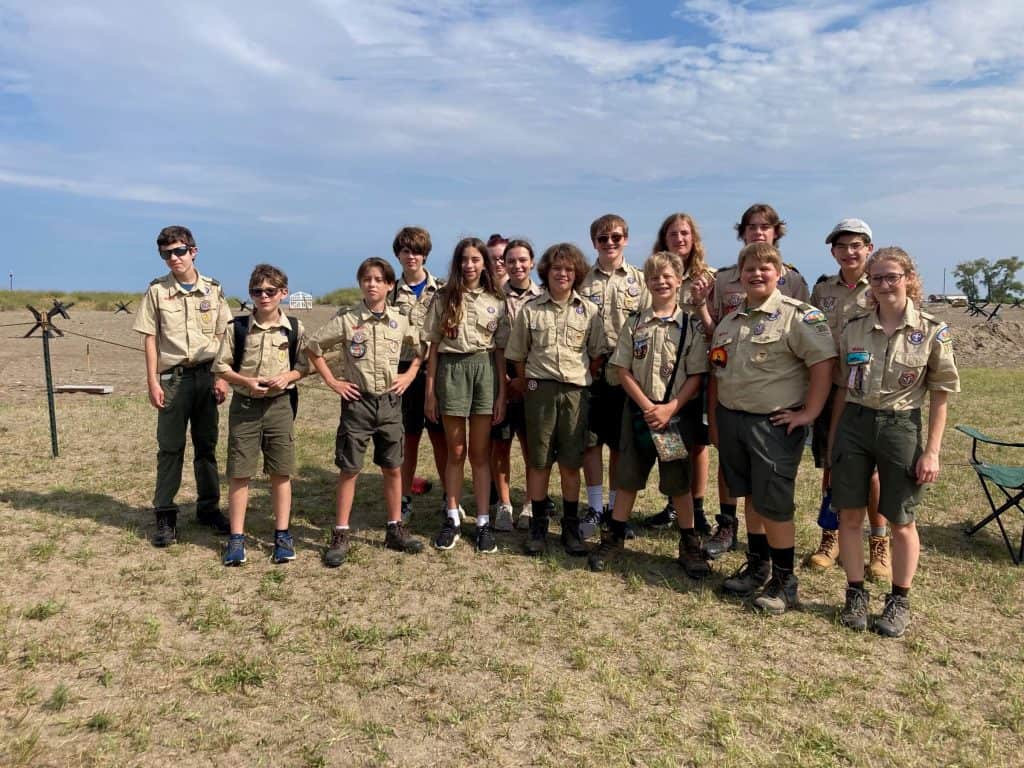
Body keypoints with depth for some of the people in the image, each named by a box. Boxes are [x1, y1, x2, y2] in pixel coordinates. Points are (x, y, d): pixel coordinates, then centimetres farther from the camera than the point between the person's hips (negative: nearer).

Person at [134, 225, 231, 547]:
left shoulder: (213, 289, 4)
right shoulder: (157, 291, 1)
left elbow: (222, 337, 7)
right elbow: (150, 339, 1)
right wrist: (152, 382, -5)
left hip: (206, 375, 2)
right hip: (172, 378, -1)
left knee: (207, 445, 9)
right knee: (169, 448, 3)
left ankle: (208, 507, 21)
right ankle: (165, 515, 10)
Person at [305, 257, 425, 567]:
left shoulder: (401, 321, 1)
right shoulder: (346, 320, -6)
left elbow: (422, 349, 16)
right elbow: (312, 347, 0)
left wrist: (410, 375, 4)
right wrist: (332, 381, -4)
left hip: (390, 402, 3)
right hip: (357, 402, -2)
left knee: (393, 468, 9)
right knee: (349, 469, 2)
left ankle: (395, 529, 22)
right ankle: (341, 535, 11)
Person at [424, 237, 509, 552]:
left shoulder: (495, 302, 7)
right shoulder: (444, 298, 4)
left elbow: (500, 351, 6)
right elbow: (434, 347, 3)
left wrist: (502, 395, 1)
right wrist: (430, 391, -1)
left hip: (484, 370, 1)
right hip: (451, 370, -1)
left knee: (480, 453, 5)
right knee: (456, 452, 6)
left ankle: (483, 522, 12)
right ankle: (452, 518, 18)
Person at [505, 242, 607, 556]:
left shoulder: (589, 311, 4)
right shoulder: (530, 310, 3)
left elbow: (598, 354, 8)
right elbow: (518, 354, 7)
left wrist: (582, 377, 2)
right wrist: (528, 384, 5)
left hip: (576, 392, 0)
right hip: (540, 389, 0)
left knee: (571, 463, 6)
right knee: (538, 461, 5)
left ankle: (571, 527, 18)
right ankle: (538, 526, 17)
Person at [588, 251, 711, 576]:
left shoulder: (692, 326, -2)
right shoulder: (634, 325, 3)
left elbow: (696, 376, -5)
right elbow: (623, 371, 0)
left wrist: (669, 409, -16)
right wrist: (647, 406, -11)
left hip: (676, 412, -1)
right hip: (638, 410, 2)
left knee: (678, 481, 5)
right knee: (628, 477, 9)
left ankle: (689, 545, 20)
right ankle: (614, 538, 21)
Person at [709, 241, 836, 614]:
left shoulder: (796, 315, -10)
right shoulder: (729, 320, 12)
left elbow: (824, 362, -17)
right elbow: (716, 373, 16)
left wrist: (809, 412, -17)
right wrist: (713, 419, 13)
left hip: (774, 424, -6)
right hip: (731, 419, 7)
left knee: (774, 503, 0)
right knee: (751, 496, 17)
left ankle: (784, 580, 15)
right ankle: (757, 565, 32)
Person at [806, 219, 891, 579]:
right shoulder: (822, 290, 7)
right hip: (829, 388, 3)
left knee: (870, 469, 4)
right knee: (830, 466, 10)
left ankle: (879, 543, 20)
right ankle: (831, 536, 25)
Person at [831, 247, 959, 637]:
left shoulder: (932, 332, -6)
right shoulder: (854, 328, 2)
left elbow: (940, 396, -3)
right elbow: (842, 387, 9)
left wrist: (932, 451, -6)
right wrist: (833, 438, 9)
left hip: (901, 428, -2)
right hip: (854, 425, 3)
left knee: (901, 521, 10)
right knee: (849, 514, 7)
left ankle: (899, 601, 27)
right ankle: (856, 594, 23)